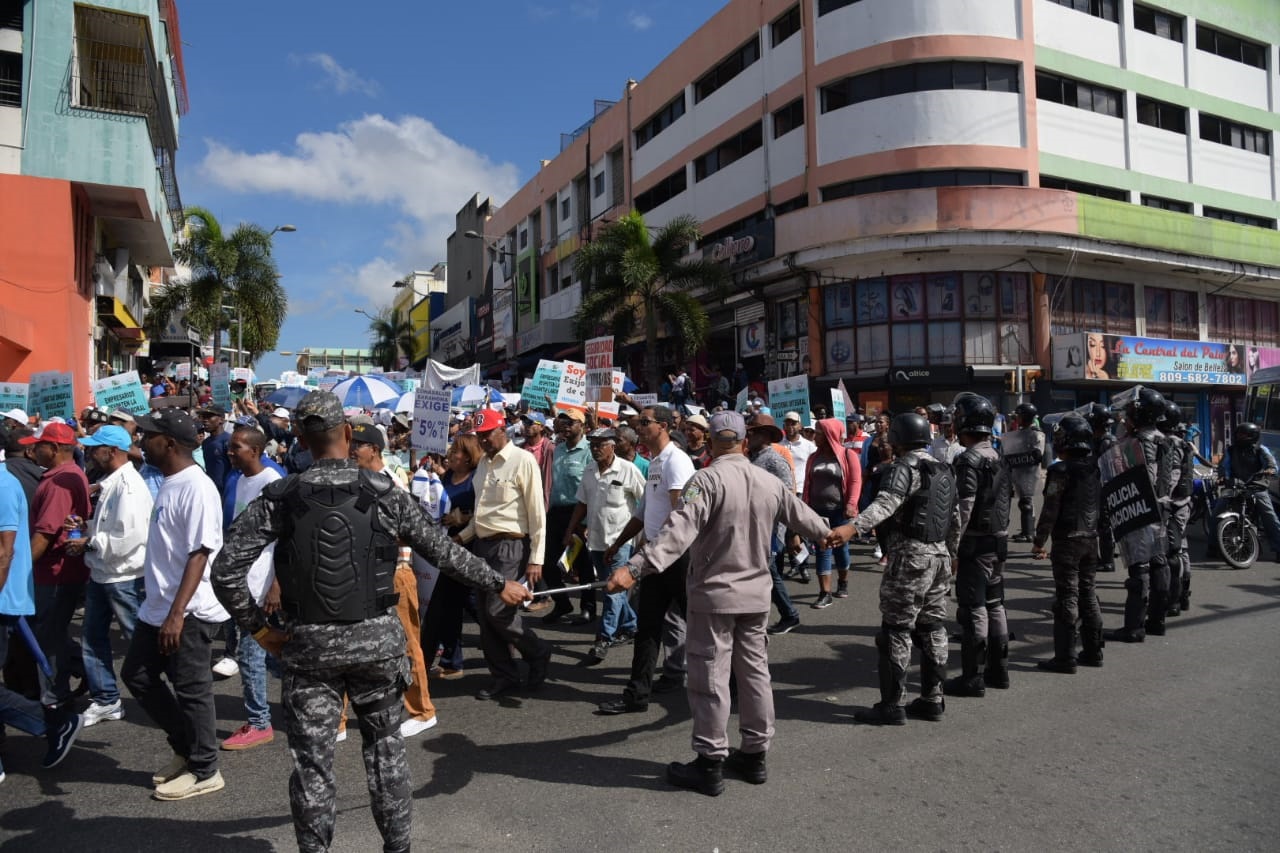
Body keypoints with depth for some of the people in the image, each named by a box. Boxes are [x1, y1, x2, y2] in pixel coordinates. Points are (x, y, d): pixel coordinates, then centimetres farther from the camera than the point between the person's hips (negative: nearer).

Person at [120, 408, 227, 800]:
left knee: (191, 691, 2)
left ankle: (204, 771, 19)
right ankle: (186, 748, 32)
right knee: (137, 676, 18)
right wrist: (162, 607, 21)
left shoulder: (196, 488, -20)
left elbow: (199, 554, -24)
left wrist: (177, 613, -26)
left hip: (188, 613, -10)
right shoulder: (169, 483, 10)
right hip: (156, 607, 10)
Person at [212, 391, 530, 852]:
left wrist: (259, 629, 3)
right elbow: (441, 549, 0)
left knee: (312, 759, 11)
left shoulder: (278, 498, -5)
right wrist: (498, 584, 11)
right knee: (385, 745, 17)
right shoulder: (383, 491, -6)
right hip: (375, 637, 1)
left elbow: (226, 571, -9)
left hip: (308, 643, 0)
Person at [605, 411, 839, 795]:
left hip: (714, 594, -6)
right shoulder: (771, 482, 3)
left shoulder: (706, 480, -17)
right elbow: (803, 516, 17)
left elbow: (678, 531, -28)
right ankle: (755, 755, 28)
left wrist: (634, 568, -33)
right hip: (756, 594, 6)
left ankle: (710, 764, 11)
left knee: (710, 678, 3)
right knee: (755, 672, 16)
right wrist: (827, 534, 38)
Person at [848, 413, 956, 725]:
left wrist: (852, 527, -40)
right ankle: (932, 699, 21)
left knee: (896, 631, -3)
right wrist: (952, 549, 35)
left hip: (910, 556, -9)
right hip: (940, 555, 9)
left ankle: (892, 705, 1)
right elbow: (955, 516, 22)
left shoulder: (905, 467, -12)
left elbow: (885, 503, -29)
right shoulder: (943, 470, 15)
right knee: (932, 628, 14)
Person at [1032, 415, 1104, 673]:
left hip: (1067, 540, -7)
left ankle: (1065, 658, 0)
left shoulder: (1061, 470, -16)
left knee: (1067, 598, -3)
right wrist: (1097, 532, 21)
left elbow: (1050, 510, -15)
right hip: (1091, 538, 7)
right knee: (1088, 593, 15)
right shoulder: (1095, 468, 6)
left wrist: (1039, 542, -8)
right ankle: (1093, 651, 23)